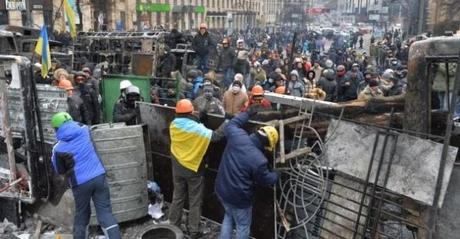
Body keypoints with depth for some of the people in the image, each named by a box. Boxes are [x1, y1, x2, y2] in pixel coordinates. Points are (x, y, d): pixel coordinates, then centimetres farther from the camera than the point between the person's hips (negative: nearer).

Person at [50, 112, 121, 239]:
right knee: (105, 213, 3)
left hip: (80, 183, -1)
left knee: (81, 215, 19)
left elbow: (59, 171, 9)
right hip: (99, 177, 2)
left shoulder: (58, 148, -4)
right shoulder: (84, 130, 2)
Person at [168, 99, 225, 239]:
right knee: (195, 202, 10)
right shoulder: (197, 128, -24)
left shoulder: (173, 125, -7)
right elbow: (216, 136, -25)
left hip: (177, 168, 5)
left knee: (177, 198, 20)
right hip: (194, 169, -5)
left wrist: (199, 119, 6)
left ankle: (173, 226, 32)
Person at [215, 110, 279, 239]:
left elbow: (230, 125, 9)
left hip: (222, 189, 7)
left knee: (229, 216, 31)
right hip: (239, 198, -6)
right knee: (243, 225, 19)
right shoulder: (259, 160, -29)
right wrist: (277, 174, 11)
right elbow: (265, 180, -9)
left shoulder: (236, 136, -16)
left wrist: (247, 114, 19)